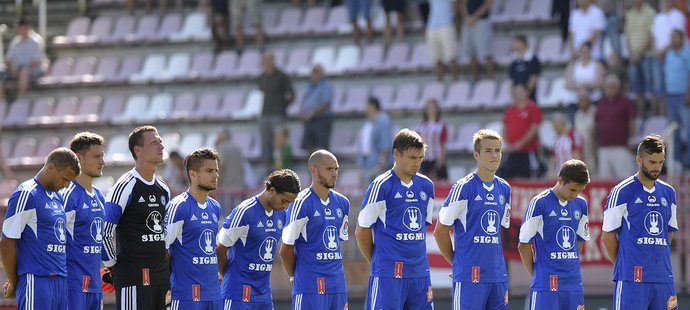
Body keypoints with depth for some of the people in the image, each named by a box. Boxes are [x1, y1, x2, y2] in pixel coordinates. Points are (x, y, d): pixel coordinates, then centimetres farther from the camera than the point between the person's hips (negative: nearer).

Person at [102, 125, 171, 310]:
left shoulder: (163, 189, 14)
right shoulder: (125, 187, -11)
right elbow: (104, 233, -13)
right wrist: (113, 266, -7)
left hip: (160, 274, 8)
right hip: (133, 275, -8)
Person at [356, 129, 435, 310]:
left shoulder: (426, 186, 12)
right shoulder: (381, 186, -7)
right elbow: (362, 231, -3)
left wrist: (415, 259, 16)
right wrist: (378, 262, 6)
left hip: (420, 273, 6)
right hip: (388, 275, -6)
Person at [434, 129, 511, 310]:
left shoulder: (504, 189, 12)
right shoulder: (464, 187, -7)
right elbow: (440, 230, -4)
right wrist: (456, 262, 3)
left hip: (498, 275, 6)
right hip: (469, 275, -6)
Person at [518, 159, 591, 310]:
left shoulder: (580, 204, 10)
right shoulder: (539, 203, -8)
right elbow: (524, 245, -4)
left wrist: (570, 268, 13)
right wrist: (537, 274, 2)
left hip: (574, 285, 6)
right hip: (546, 286, -6)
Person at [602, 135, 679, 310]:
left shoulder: (668, 193, 14)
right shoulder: (621, 192, -4)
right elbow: (608, 235, -2)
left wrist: (656, 259, 14)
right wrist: (623, 265, 3)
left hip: (663, 277, 6)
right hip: (632, 279, -6)